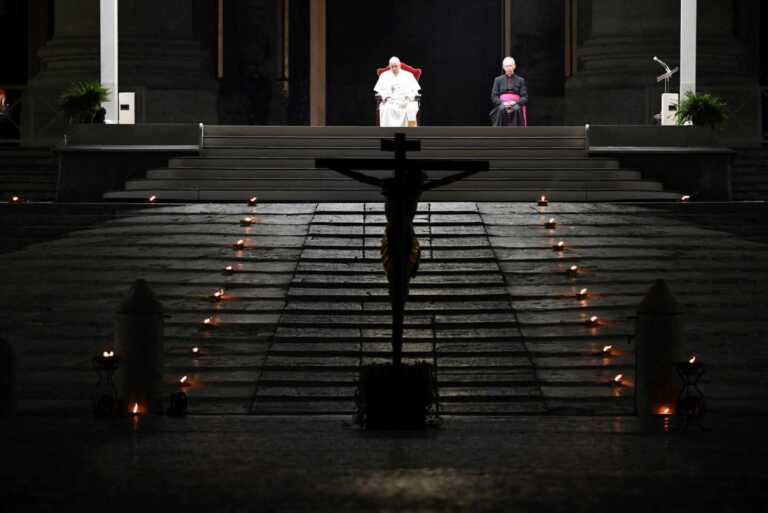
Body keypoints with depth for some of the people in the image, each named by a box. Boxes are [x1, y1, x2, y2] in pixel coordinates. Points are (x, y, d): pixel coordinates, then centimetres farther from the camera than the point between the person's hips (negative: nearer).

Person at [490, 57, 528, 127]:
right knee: (501, 109, -33)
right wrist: (503, 104, -11)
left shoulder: (520, 80, 13)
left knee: (517, 109, -33)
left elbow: (525, 97, 7)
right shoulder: (498, 80, 14)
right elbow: (494, 96, 8)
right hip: (502, 104, 0)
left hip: (516, 104, 0)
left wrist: (515, 103, -13)